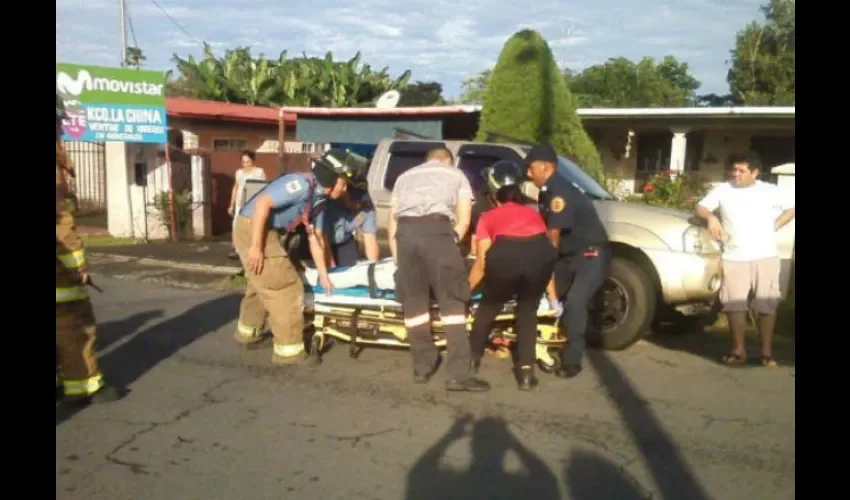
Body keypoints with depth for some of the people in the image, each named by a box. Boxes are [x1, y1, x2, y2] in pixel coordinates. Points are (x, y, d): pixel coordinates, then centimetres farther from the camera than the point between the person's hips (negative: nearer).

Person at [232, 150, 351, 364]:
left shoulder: (316, 197, 8)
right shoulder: (302, 185, -21)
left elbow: (313, 237, 13)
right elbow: (263, 203, -29)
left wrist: (324, 276, 13)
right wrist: (256, 246, -28)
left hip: (267, 231, 10)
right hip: (253, 229, -10)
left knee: (262, 284, 26)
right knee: (286, 288, -6)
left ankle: (248, 332, 45)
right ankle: (289, 349, 3)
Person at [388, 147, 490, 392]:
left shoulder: (405, 177, 35)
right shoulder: (456, 174, 28)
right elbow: (463, 220, 18)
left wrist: (397, 257, 31)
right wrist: (451, 245, 26)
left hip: (405, 231, 3)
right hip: (436, 228, -3)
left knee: (414, 302, 13)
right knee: (452, 302, -1)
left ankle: (423, 367, 21)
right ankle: (459, 374, -5)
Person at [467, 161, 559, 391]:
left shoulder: (488, 217, 28)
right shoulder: (533, 213, 36)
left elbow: (482, 263, 24)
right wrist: (553, 297, 46)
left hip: (505, 255, -2)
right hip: (539, 254, 2)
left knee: (488, 307, 26)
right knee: (528, 311, 26)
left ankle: (473, 359, 38)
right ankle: (526, 372, 20)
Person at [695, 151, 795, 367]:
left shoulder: (770, 191, 5)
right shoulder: (723, 190, 6)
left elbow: (791, 207, 14)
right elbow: (701, 207, 5)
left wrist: (776, 225, 2)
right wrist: (711, 217, -16)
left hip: (766, 257, -1)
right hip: (734, 258, 1)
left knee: (767, 305, 0)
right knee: (734, 305, -1)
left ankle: (767, 351, 10)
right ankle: (739, 350, 10)